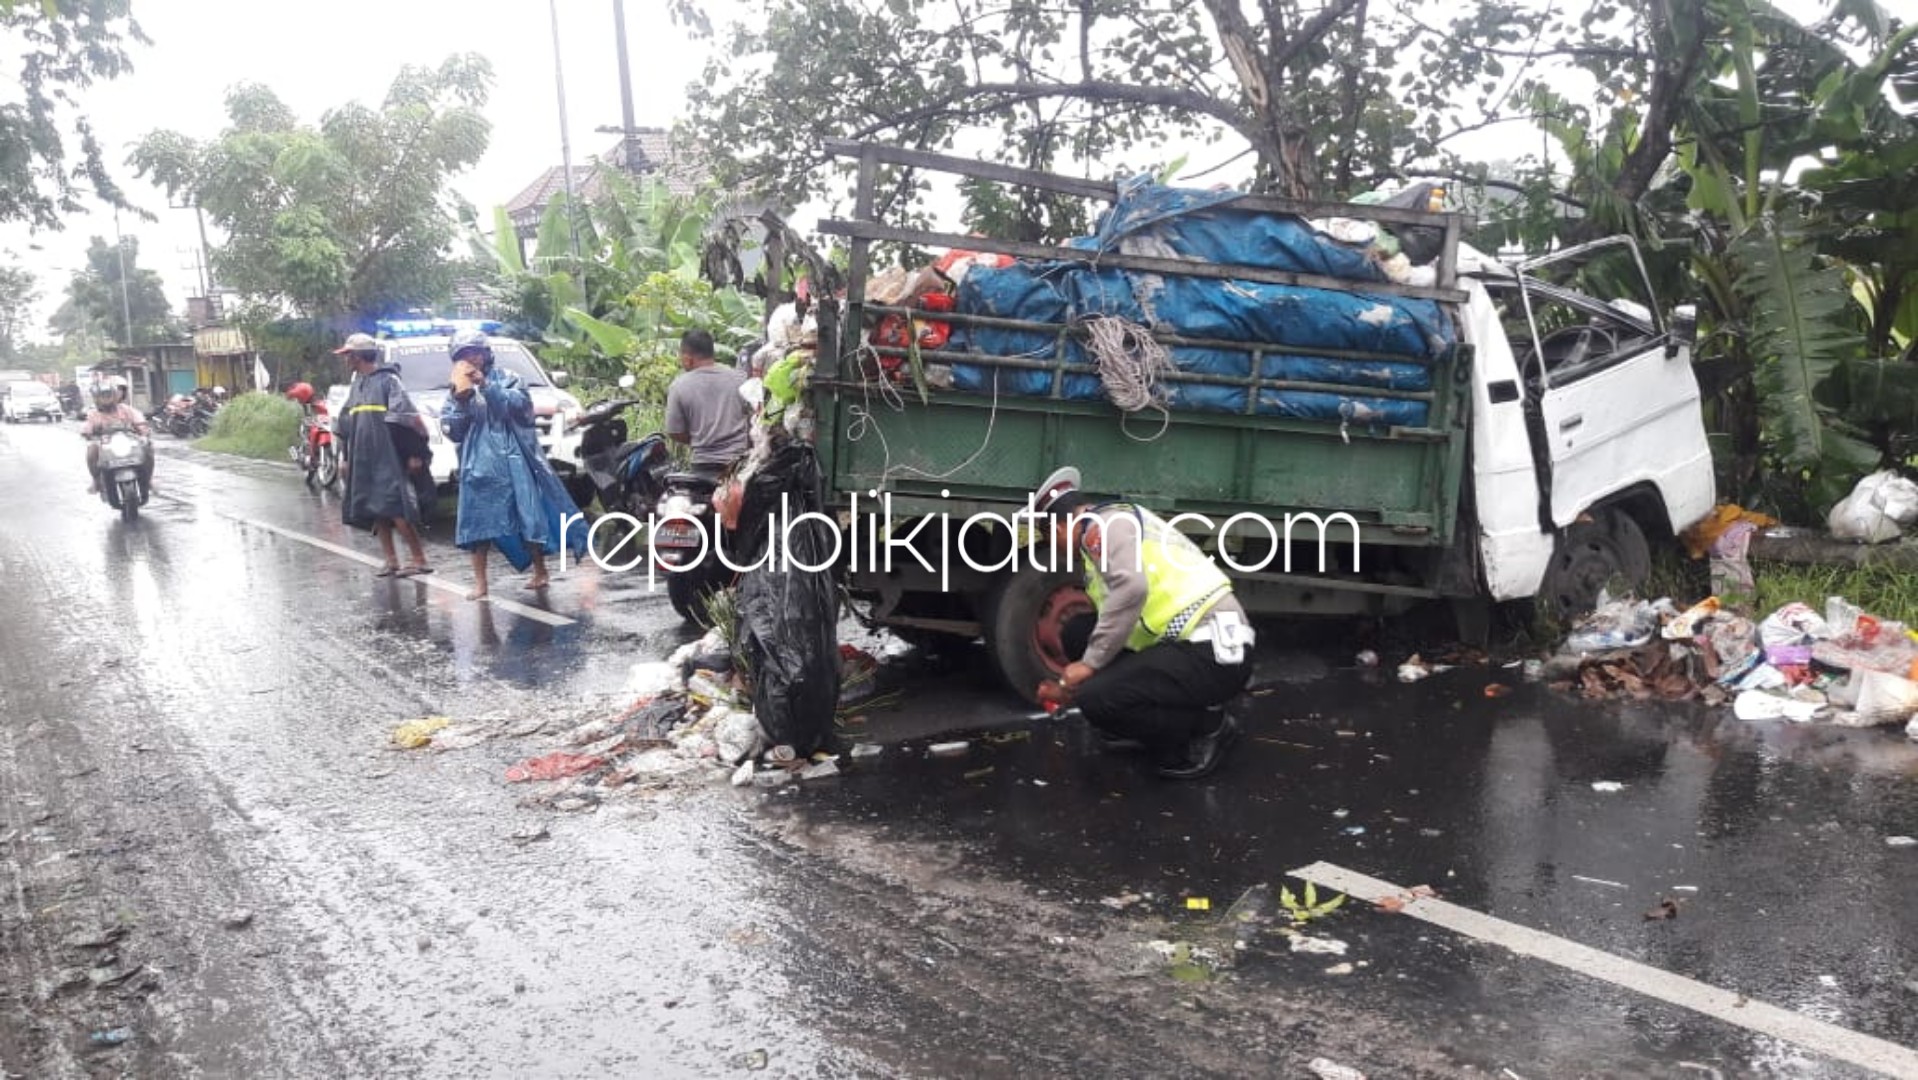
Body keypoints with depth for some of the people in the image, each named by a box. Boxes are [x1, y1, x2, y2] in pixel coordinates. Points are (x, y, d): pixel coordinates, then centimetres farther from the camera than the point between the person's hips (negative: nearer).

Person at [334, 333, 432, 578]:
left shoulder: (388, 380, -7)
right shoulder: (357, 384, 17)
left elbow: (407, 418, -12)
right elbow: (345, 424, 24)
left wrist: (415, 454, -15)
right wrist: (346, 457, 22)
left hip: (388, 459, -8)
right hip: (363, 461, 8)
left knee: (395, 509, -13)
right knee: (375, 511, 7)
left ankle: (418, 558, -9)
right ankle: (390, 560, 13)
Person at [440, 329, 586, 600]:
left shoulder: (506, 378, 6)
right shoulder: (458, 391, 13)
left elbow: (519, 405, -12)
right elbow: (451, 429, 6)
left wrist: (485, 386, -17)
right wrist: (460, 401, -9)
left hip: (514, 462, -2)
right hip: (479, 464, 2)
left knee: (529, 516, 1)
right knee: (478, 524, -2)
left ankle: (540, 572, 16)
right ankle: (480, 584, 2)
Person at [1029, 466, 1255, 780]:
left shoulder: (1104, 524, -4)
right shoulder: (1122, 524, 27)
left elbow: (1131, 587, -25)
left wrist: (1090, 663, -16)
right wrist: (1071, 688, 35)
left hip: (1208, 652, -10)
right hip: (1222, 647, 10)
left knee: (1098, 698, -16)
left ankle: (1206, 728, 0)